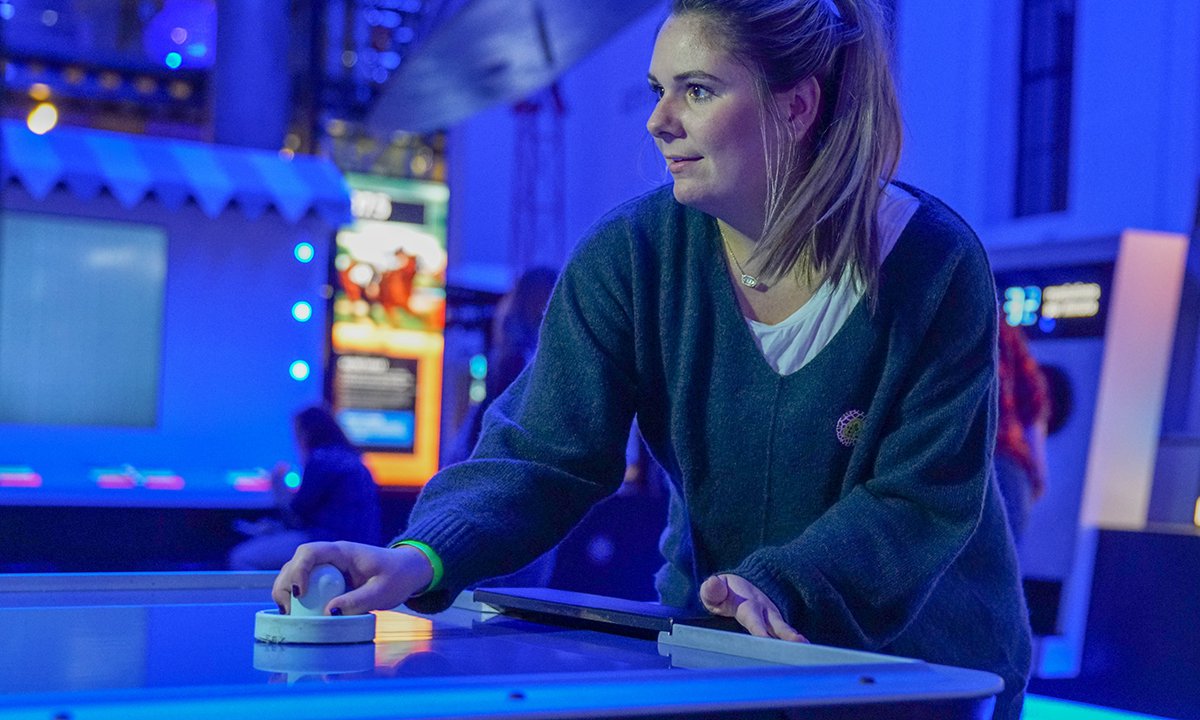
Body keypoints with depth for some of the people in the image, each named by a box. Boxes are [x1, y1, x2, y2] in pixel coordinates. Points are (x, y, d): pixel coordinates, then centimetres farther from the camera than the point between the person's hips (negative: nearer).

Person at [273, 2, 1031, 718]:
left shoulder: (937, 264, -19)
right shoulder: (629, 256, -14)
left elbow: (926, 496, -18)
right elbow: (545, 455, -19)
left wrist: (778, 585, -33)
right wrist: (423, 556, -37)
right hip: (712, 647, 2)